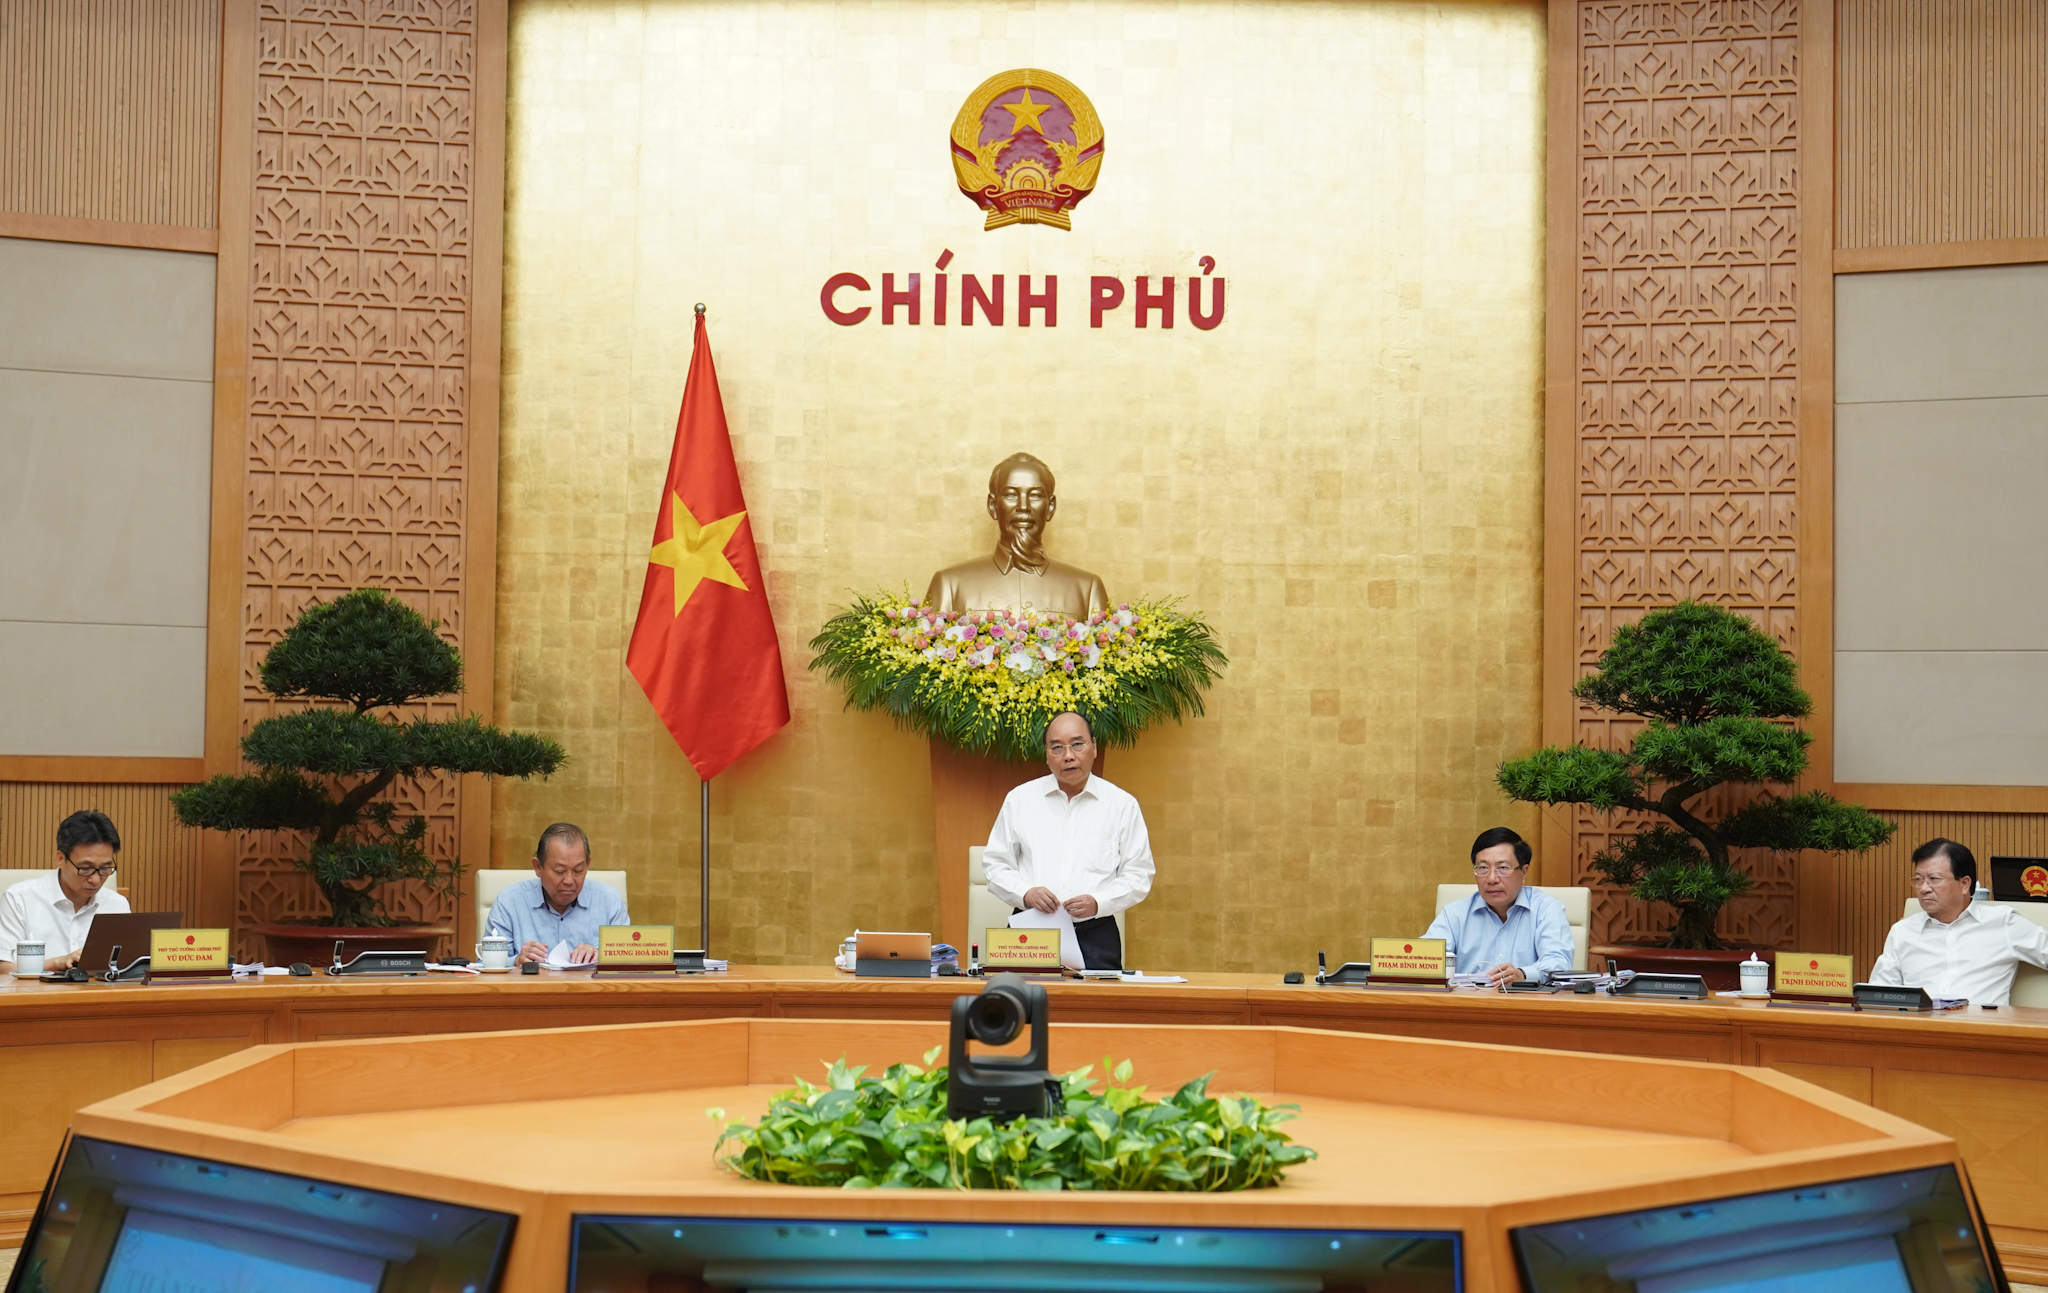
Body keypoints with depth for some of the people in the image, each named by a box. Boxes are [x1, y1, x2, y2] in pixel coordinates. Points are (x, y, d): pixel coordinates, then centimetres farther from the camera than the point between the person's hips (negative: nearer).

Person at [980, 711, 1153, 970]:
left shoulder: (1122, 805, 8)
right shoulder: (1020, 800, 12)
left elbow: (1139, 875, 8)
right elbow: (995, 864, 13)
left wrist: (1098, 903, -10)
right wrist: (1025, 893, -7)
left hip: (1095, 938, 0)